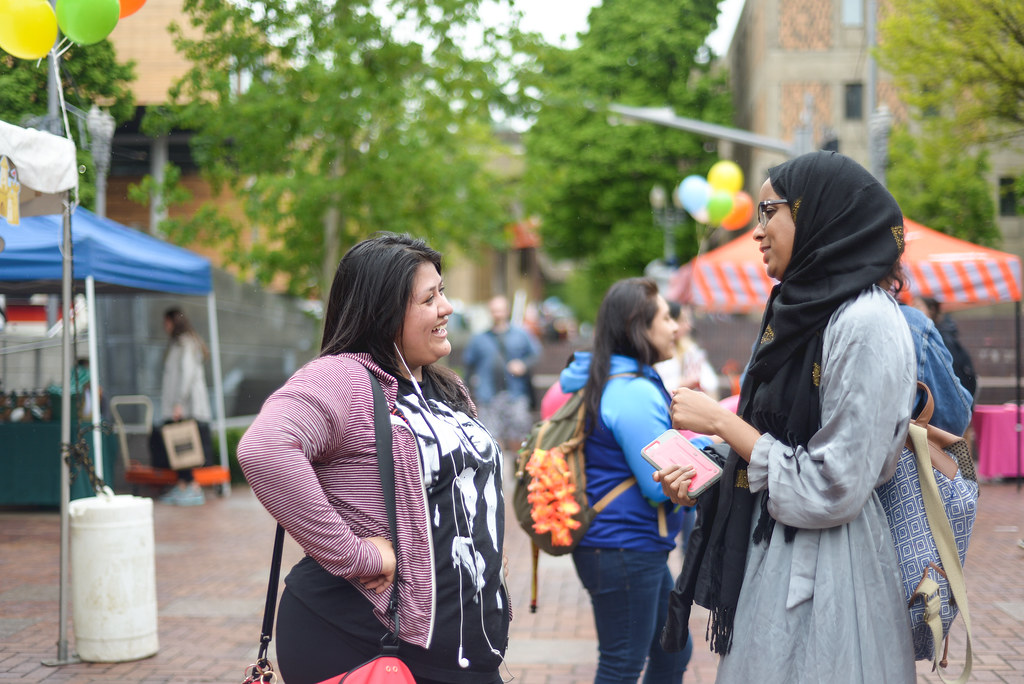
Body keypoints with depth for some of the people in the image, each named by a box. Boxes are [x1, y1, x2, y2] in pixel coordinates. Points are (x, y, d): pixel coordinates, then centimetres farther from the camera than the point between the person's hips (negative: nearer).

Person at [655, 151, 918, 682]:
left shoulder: (866, 324, -18)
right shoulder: (804, 310, 11)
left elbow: (832, 490, -21)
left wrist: (721, 421, -14)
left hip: (822, 574, -8)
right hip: (768, 555, 9)